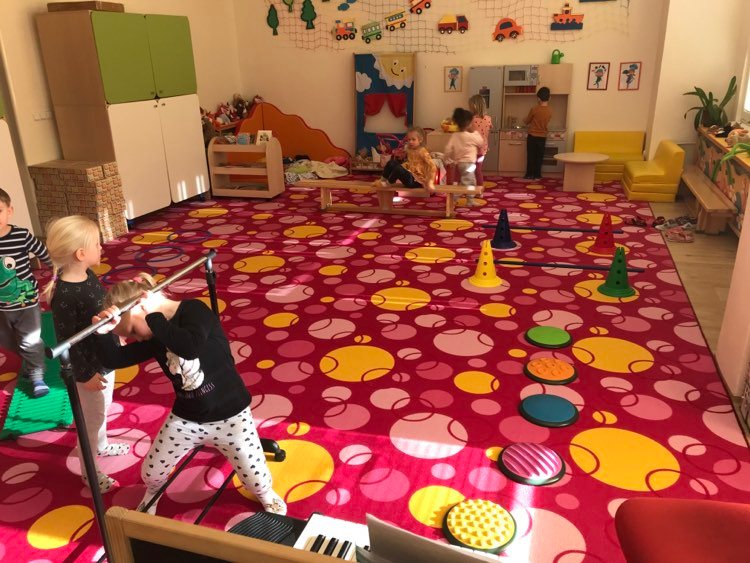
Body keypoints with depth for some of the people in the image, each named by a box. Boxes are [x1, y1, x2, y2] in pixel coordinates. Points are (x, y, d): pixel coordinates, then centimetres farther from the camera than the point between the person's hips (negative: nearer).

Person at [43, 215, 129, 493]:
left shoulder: (87, 275, -6)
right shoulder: (64, 296, -32)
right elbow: (67, 342, -26)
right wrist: (85, 375, -20)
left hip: (105, 356, 9)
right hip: (90, 367, -9)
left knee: (102, 410, 29)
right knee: (92, 417, 11)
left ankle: (101, 445, 54)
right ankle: (88, 471, 33)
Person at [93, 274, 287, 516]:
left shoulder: (193, 310, -21)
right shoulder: (154, 337, -2)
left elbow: (191, 347, -40)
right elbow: (113, 360, -6)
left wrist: (153, 317, -31)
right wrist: (103, 333, -25)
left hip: (229, 417, -5)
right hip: (184, 419, 6)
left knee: (257, 481, 6)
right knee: (150, 473, 16)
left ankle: (268, 497, 43)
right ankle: (152, 494, 54)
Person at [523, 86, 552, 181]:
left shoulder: (534, 109, -14)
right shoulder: (550, 111, -2)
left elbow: (527, 121, -1)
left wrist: (525, 120, 23)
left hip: (532, 136, -3)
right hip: (542, 137, 3)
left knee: (531, 156, 5)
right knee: (539, 157, 10)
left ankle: (529, 175, 8)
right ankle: (537, 175, 13)